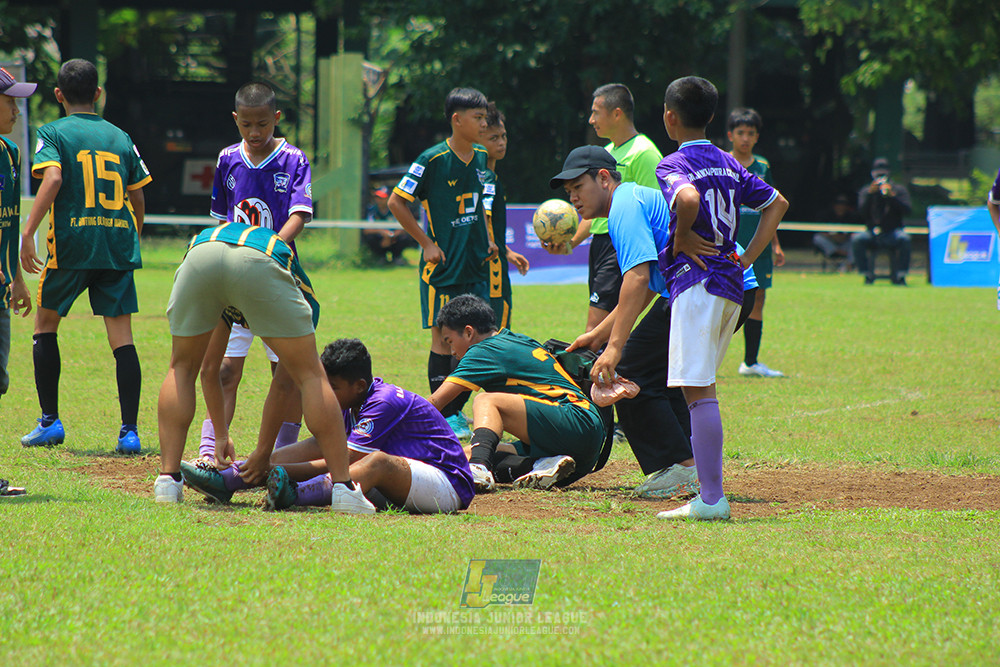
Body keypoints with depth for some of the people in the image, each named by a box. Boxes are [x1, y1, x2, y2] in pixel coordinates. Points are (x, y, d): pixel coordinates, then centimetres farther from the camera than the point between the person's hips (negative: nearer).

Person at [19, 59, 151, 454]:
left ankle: (50, 421, 11)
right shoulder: (120, 138, 13)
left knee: (46, 325, 15)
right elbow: (138, 199, 13)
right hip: (119, 246, 3)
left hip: (71, 243, -3)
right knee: (122, 336, 0)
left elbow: (53, 178, -16)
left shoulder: (53, 134, 1)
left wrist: (28, 232, -19)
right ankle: (129, 430, -7)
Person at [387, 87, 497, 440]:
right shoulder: (433, 159, -11)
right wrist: (427, 243, -9)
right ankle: (442, 417, 2)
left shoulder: (481, 157, 9)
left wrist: (487, 239, 13)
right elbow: (397, 202, -8)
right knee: (443, 337, -3)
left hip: (476, 265, 6)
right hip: (442, 266, -6)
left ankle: (457, 410, 18)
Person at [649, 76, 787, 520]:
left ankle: (712, 499, -17)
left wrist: (681, 236, -11)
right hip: (731, 284, 8)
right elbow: (777, 203, 22)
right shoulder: (728, 163, 16)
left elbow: (688, 199, -29)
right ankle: (709, 494, 15)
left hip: (696, 281, -8)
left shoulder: (673, 165, -7)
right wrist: (747, 259, 16)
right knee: (700, 388, 15)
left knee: (699, 389, -11)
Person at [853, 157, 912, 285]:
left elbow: (906, 210, -10)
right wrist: (870, 193, -19)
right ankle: (868, 276, -20)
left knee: (904, 238, -35)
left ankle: (900, 276, -25)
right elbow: (862, 212, -7)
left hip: (893, 232, -1)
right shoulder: (865, 191, 9)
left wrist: (892, 195, -22)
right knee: (857, 239, -30)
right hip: (872, 234, 1)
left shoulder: (899, 190, 8)